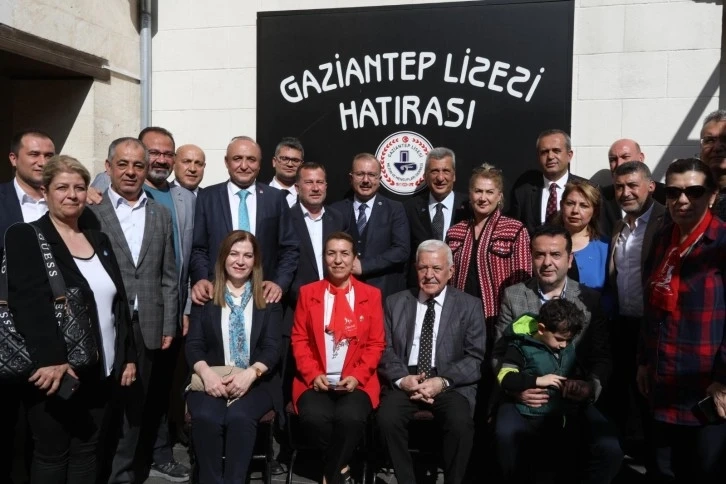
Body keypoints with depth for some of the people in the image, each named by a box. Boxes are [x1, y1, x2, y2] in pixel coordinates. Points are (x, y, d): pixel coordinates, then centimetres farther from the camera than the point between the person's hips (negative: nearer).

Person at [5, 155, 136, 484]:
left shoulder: (99, 240, 13)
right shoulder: (24, 237, -6)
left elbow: (120, 302, 14)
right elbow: (27, 303, -18)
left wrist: (129, 356, 10)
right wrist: (49, 360, -29)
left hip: (100, 371, 6)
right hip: (54, 371, -5)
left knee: (87, 453, 13)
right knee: (51, 456, 6)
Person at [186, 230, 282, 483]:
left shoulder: (268, 298, 8)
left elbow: (272, 347, 0)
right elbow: (193, 344, 3)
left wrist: (250, 373, -19)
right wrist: (206, 372, -17)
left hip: (256, 381, -1)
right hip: (212, 380, 1)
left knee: (239, 417, -32)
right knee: (206, 417, -30)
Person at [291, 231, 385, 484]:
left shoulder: (371, 295, 7)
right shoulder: (308, 292, 9)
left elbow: (376, 343, 5)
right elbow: (299, 339, 6)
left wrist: (357, 376, -9)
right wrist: (313, 375, -8)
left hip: (357, 381, 0)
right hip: (316, 380, 1)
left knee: (350, 417, -31)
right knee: (314, 417, -30)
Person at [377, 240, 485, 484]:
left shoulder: (469, 306, 7)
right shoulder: (395, 303, 13)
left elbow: (476, 358, 0)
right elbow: (385, 350, 7)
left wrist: (443, 381, -15)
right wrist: (402, 379, -13)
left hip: (452, 385, -1)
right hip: (405, 382, 2)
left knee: (460, 422, -31)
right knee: (387, 417, -28)